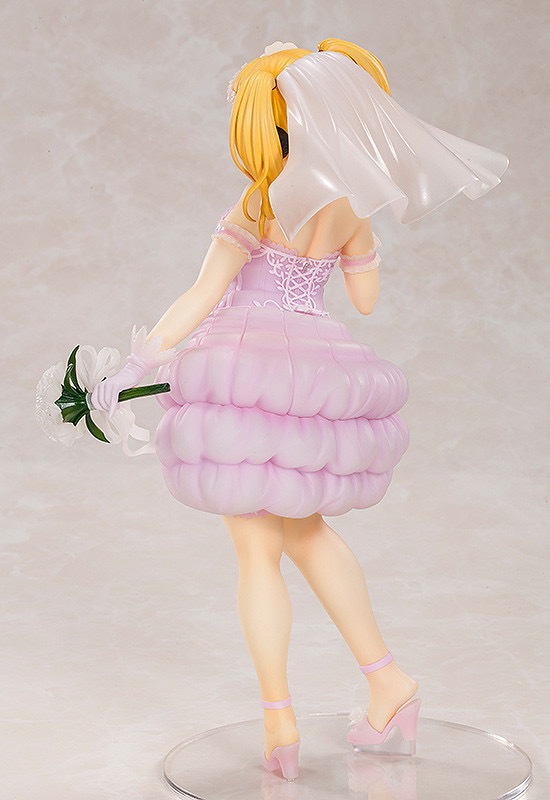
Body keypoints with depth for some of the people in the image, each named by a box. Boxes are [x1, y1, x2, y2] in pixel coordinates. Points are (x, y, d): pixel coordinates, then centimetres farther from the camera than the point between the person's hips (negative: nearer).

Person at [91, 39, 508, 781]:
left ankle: (279, 723, 7)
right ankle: (387, 676, 21)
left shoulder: (260, 205, -13)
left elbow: (200, 300, -17)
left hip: (249, 372, -5)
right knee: (305, 530, 23)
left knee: (259, 552, 4)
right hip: (314, 368, 5)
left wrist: (131, 367, -14)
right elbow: (368, 300, 15)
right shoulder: (352, 204, 3)